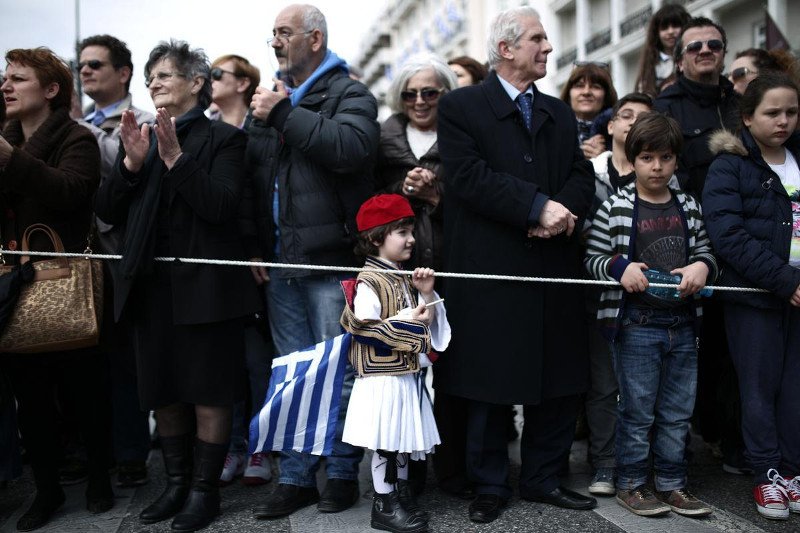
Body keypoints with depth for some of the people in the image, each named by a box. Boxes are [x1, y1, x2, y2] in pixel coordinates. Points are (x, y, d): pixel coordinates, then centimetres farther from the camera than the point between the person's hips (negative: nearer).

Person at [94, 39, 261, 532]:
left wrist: (175, 157, -21)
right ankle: (177, 484, 28)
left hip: (204, 286, -6)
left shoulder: (222, 138, -2)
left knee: (209, 393, 3)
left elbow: (222, 205, -16)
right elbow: (107, 211, 7)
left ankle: (205, 490, 16)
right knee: (164, 393, 14)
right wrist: (132, 162, -8)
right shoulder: (142, 137, 13)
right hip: (151, 284, 6)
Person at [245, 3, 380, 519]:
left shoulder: (350, 94, -1)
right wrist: (255, 245, 10)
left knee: (338, 374, 1)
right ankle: (296, 477, 21)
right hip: (281, 264, 6)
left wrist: (282, 114, -16)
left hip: (331, 262, -6)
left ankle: (343, 473, 16)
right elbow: (253, 176, 18)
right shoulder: (272, 99, 18)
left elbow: (350, 147, -24)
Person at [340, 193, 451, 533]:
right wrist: (407, 321, -19)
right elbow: (362, 327, -22)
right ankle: (384, 505, 11)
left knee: (404, 440, 15)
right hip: (382, 376, -8)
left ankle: (401, 495, 27)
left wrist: (427, 295, -1)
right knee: (386, 443, 0)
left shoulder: (405, 279, 13)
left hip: (407, 374, 8)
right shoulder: (369, 282, -14)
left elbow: (427, 324, 15)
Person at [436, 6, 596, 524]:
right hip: (491, 272, -5)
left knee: (560, 382, 9)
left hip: (556, 271, 6)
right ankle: (490, 486, 19)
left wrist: (563, 211, -12)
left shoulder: (561, 114, 19)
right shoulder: (461, 107, 0)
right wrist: (538, 207, -19)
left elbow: (583, 176, 10)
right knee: (491, 384, 3)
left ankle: (544, 479, 26)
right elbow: (469, 178, -13)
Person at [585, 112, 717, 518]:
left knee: (678, 413, 12)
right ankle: (631, 484, 20)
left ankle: (671, 484, 26)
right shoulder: (615, 208, -5)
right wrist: (619, 266, -22)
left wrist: (703, 266, -7)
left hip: (682, 327, 5)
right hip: (636, 326, -5)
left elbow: (705, 253, 15)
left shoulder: (688, 207, 9)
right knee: (637, 410, 5)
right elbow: (592, 259, -3)